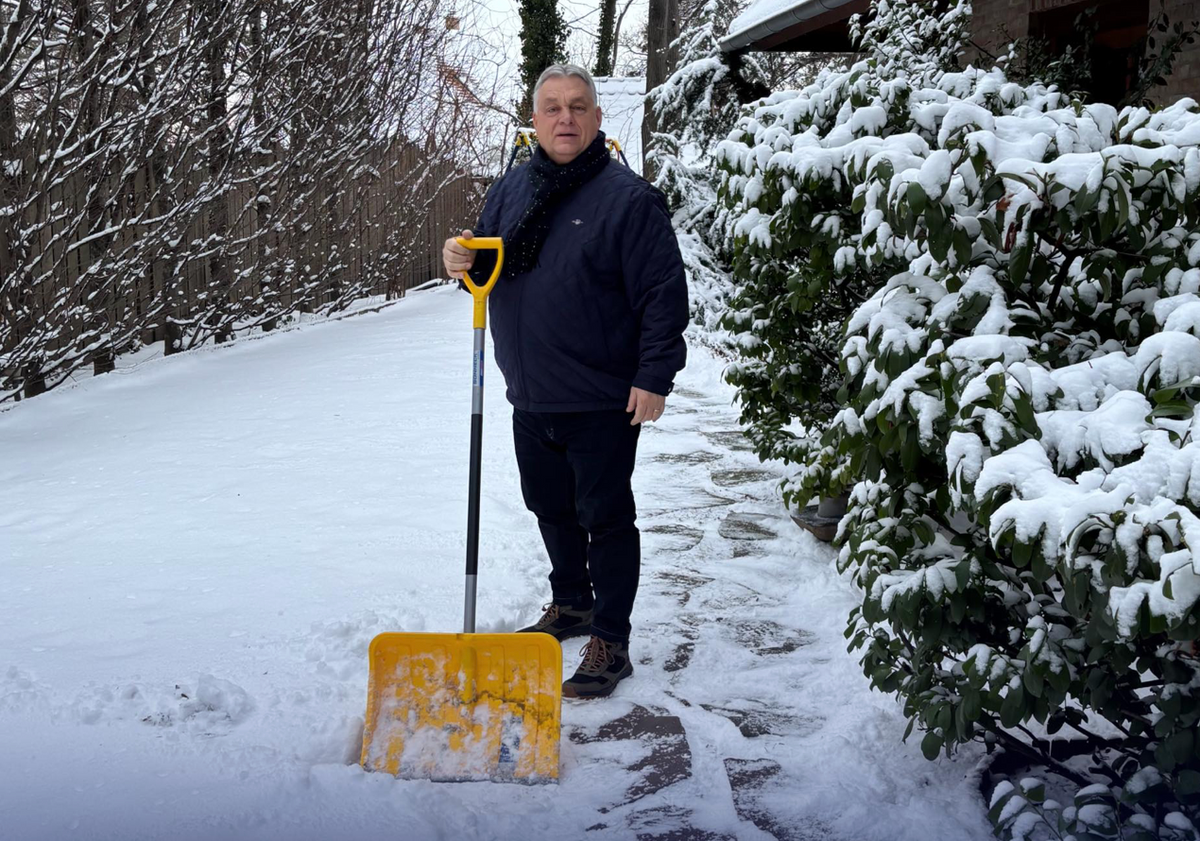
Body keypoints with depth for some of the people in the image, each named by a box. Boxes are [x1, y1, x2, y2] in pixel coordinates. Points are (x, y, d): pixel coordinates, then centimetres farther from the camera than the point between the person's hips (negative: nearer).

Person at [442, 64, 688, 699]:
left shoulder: (627, 197, -12)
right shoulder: (510, 190, 9)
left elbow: (664, 293, -13)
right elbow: (491, 269, 19)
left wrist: (654, 378, -17)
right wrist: (466, 262, -4)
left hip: (603, 404, -7)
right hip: (530, 399, 7)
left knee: (605, 519, 2)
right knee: (551, 510, 20)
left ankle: (610, 642, 11)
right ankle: (570, 604, 40)